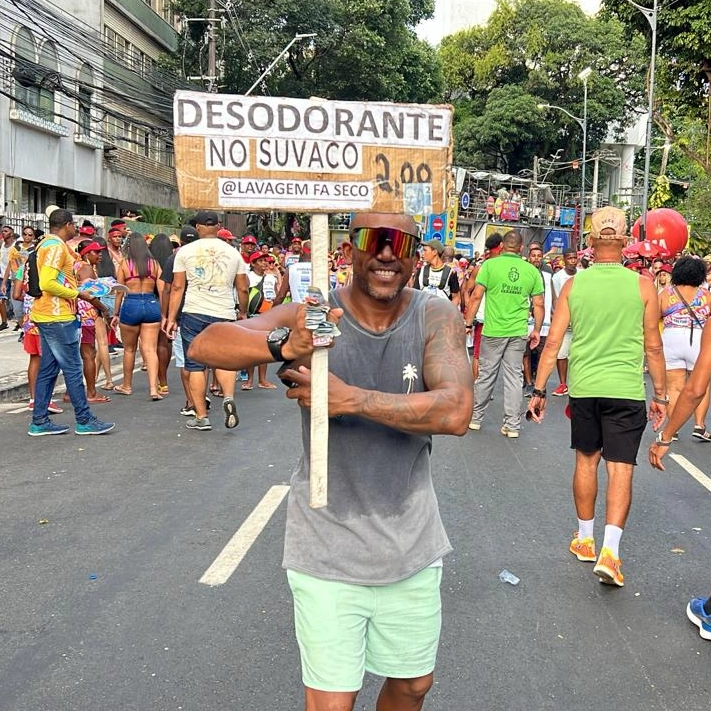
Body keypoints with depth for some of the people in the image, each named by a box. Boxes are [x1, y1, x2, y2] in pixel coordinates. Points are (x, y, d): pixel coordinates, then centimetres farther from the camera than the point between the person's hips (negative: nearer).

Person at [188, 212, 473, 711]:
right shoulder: (315, 315, -13)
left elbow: (455, 412, -24)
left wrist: (350, 398, -31)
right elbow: (205, 345, -24)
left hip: (411, 547, 3)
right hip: (328, 552, -2)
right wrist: (286, 345, -43)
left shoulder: (436, 318, -9)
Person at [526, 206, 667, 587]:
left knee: (586, 460, 17)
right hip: (626, 390, -2)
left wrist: (539, 391, 6)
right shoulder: (642, 286, -3)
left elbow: (553, 343, -1)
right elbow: (653, 346, 1)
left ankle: (585, 540, 27)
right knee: (620, 468, 1)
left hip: (584, 387, 2)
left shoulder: (573, 284, -1)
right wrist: (660, 394, 11)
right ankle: (610, 551, -8)